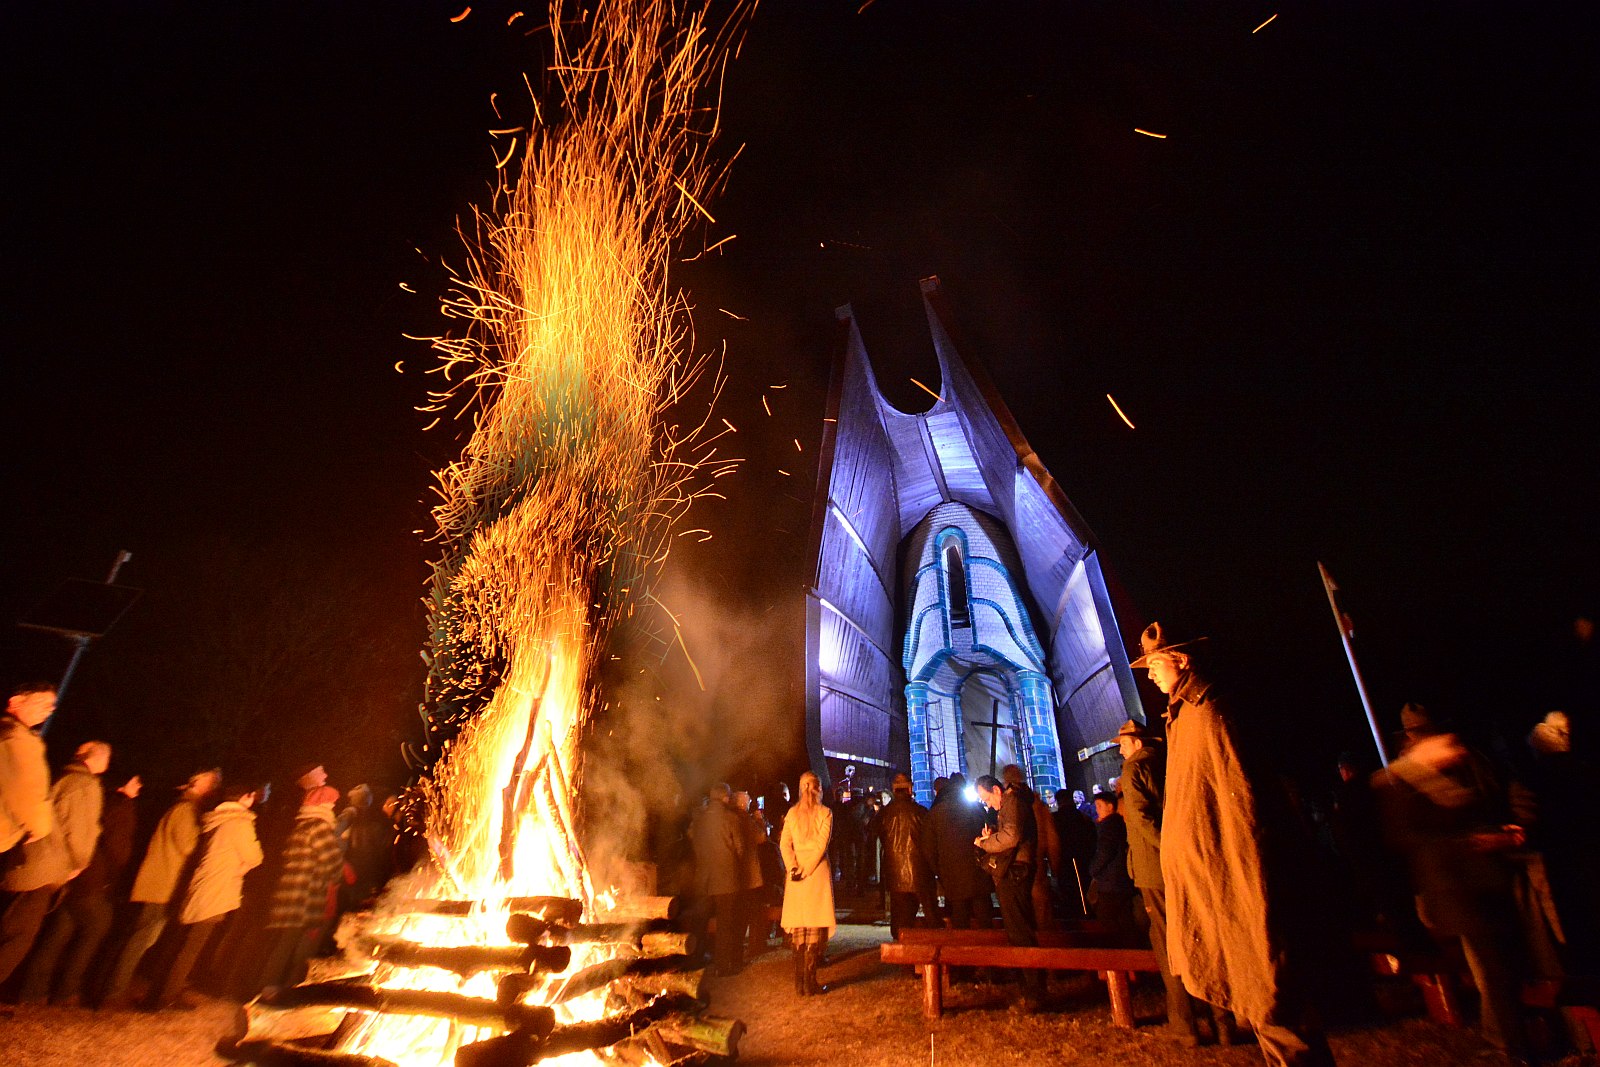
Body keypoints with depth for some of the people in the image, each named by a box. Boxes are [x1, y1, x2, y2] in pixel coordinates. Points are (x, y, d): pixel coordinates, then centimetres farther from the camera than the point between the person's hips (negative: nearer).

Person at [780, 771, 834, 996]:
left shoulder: (792, 813, 5)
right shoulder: (825, 813, -5)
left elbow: (784, 844, -2)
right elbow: (821, 845, -13)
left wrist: (793, 868, -8)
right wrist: (807, 871, -13)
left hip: (796, 874, 4)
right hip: (817, 872, -4)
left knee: (799, 928, 11)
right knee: (815, 927, 2)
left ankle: (800, 982, 16)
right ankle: (810, 982, 2)